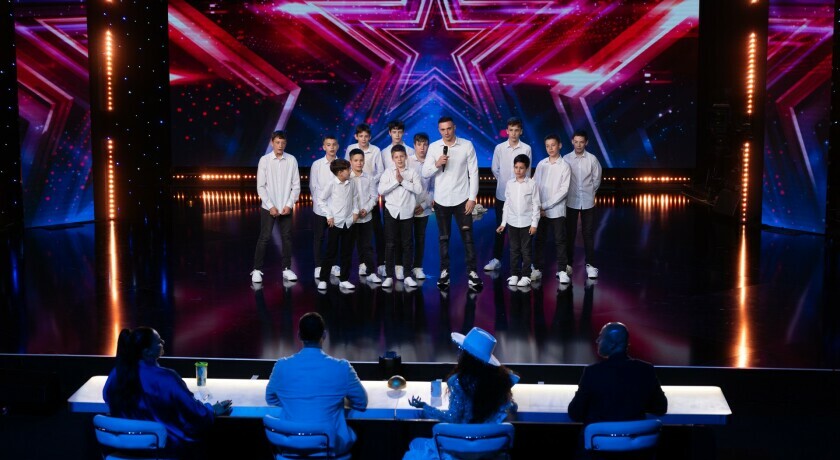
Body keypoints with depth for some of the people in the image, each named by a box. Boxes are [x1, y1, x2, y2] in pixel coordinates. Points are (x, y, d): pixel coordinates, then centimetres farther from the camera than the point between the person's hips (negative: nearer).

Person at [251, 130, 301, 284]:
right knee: (264, 238, 0)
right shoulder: (264, 160, -6)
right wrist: (271, 206, -10)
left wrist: (289, 204, -7)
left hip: (286, 207, 2)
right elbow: (260, 187, -5)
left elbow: (296, 185, 1)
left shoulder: (291, 160, -3)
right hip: (268, 207, -2)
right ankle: (257, 270, 7)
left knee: (287, 238, 7)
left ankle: (287, 268, 17)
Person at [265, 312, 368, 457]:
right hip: (330, 444, -1)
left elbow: (270, 399, 12)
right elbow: (362, 403, 4)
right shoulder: (342, 368, -11)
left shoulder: (282, 366, -7)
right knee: (353, 433, 31)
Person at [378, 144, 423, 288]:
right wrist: (396, 181, -14)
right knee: (390, 244, 0)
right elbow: (381, 190, -8)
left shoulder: (412, 172, 3)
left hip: (407, 212, 1)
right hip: (391, 211, 0)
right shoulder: (388, 172, 3)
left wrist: (403, 181, -14)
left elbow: (419, 189, -9)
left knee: (407, 244, 6)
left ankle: (407, 276, 13)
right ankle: (389, 276, 4)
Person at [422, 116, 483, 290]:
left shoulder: (467, 145, -4)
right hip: (441, 200, 2)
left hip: (462, 199, -2)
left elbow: (473, 172, -3)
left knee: (467, 237, -2)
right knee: (444, 238, 9)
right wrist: (436, 164, -20)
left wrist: (472, 198, -8)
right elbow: (425, 173, 0)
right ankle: (444, 272, 17)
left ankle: (472, 272, 1)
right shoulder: (433, 147, 0)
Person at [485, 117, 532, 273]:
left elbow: (527, 172, -2)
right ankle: (496, 259, 17)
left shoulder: (526, 149, -6)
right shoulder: (499, 148, -2)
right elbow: (494, 169, 7)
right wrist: (504, 181, 7)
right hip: (502, 193, 1)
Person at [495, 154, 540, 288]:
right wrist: (503, 223, 7)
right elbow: (507, 204, 9)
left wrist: (534, 223, -8)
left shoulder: (532, 184, -5)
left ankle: (526, 276, 9)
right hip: (513, 222, 3)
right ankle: (514, 274, 15)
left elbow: (536, 205, -4)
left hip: (526, 223, -3)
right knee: (514, 250, 8)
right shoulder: (509, 184, 4)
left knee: (526, 250, 3)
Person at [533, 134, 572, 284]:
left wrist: (545, 205, -13)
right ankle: (538, 269, 17)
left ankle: (562, 270, 8)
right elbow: (534, 185, 7)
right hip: (540, 210, 3)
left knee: (560, 240, 1)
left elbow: (564, 191, -10)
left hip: (557, 210, -3)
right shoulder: (541, 164, 6)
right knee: (539, 240, 9)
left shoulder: (564, 166, -5)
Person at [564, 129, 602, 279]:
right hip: (571, 202, 0)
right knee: (570, 233, 8)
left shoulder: (592, 159, -4)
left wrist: (590, 192, 12)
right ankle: (568, 263, 18)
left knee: (588, 234, 3)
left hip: (588, 202, 0)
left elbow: (597, 179, 6)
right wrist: (570, 192, 5)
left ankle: (590, 264, 10)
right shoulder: (566, 159, -5)